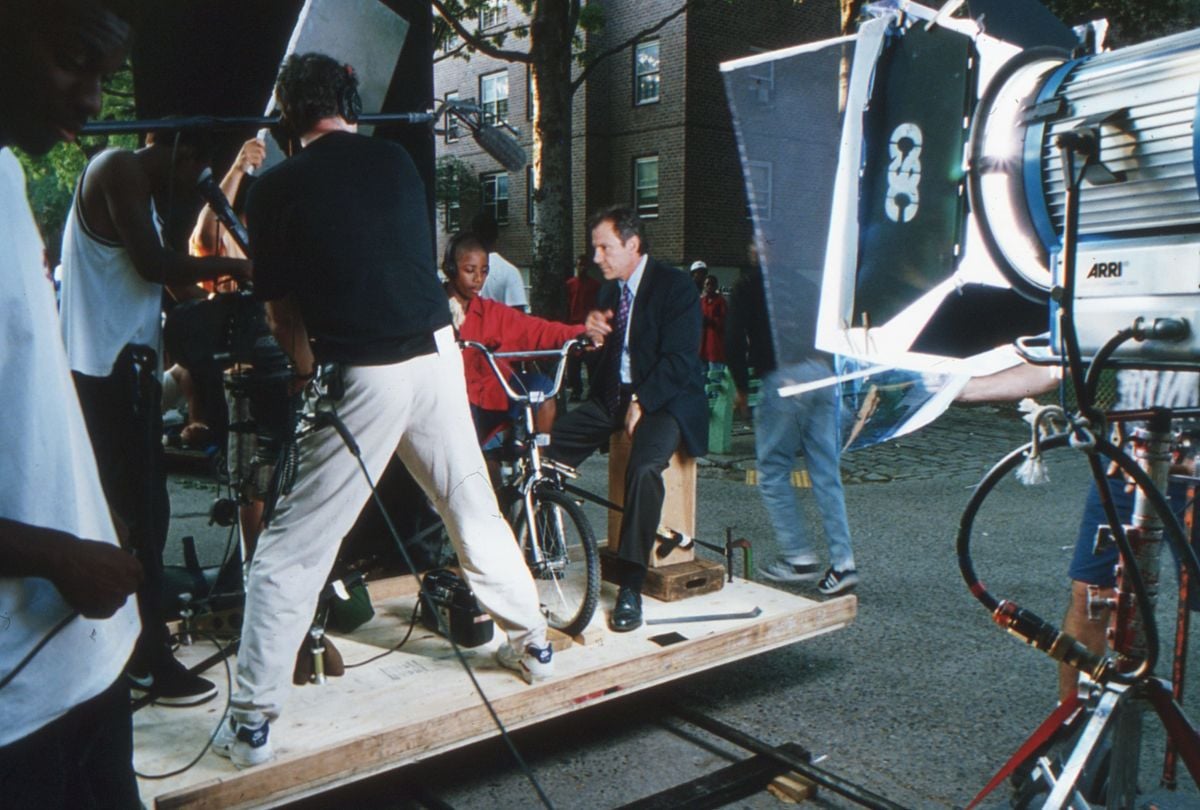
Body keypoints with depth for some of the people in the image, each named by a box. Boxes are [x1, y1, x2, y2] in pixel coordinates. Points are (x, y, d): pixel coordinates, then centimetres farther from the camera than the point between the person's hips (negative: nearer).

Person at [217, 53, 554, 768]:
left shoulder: (276, 188, -2)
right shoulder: (398, 160, 9)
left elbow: (281, 310, 0)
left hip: (361, 375, -4)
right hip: (437, 352, 4)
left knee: (290, 552, 5)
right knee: (475, 508, 20)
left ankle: (252, 722, 11)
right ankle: (532, 643, 34)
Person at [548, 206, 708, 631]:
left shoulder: (675, 286, -8)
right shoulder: (607, 289, 14)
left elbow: (680, 360, -14)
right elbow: (601, 353, 16)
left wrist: (642, 402, -23)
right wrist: (590, 330, -7)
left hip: (663, 400, -7)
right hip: (612, 395, 7)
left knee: (644, 467, -34)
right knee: (548, 450, -13)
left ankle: (630, 587, -27)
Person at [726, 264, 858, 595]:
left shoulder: (750, 283, 7)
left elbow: (735, 341, 2)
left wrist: (741, 387, 13)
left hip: (785, 378, -5)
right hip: (826, 375, 5)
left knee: (772, 470, 7)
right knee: (827, 472, 8)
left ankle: (798, 557, 6)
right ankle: (842, 562, 6)